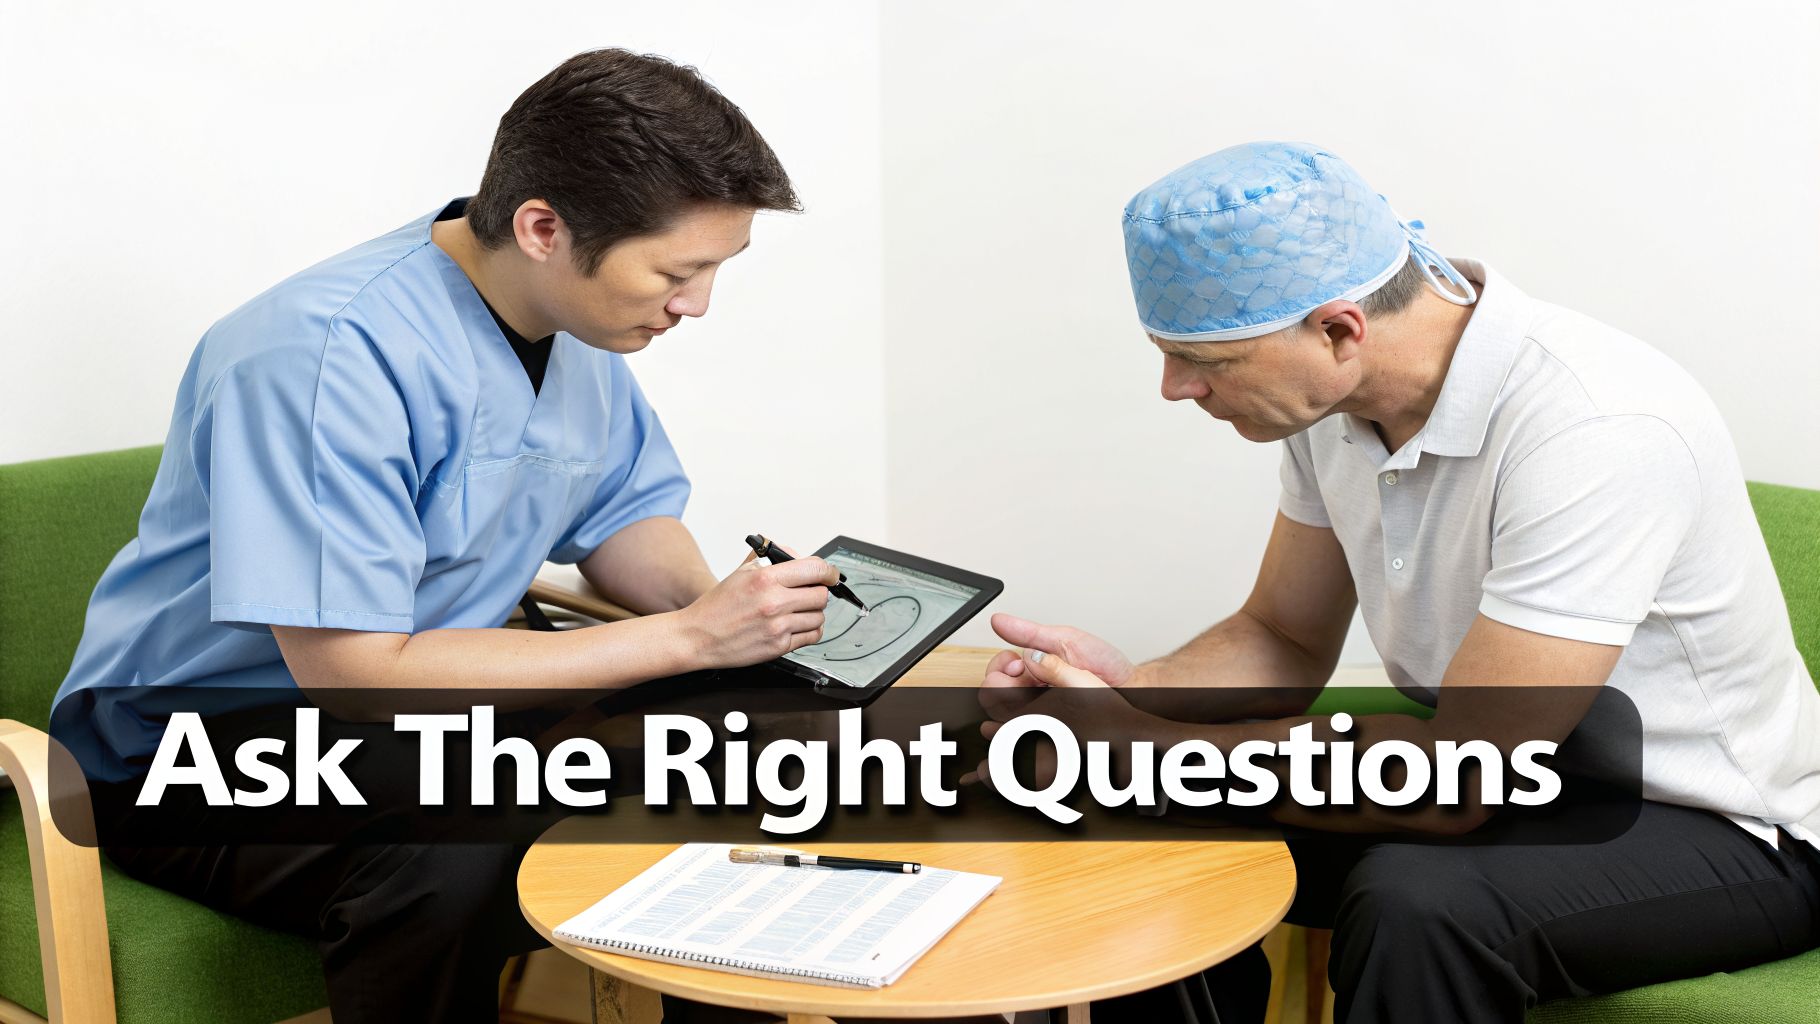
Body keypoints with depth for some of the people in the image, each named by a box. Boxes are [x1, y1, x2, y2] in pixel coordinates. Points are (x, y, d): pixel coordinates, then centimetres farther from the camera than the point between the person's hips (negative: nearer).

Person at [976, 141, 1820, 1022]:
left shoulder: (1597, 435, -31)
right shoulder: (1336, 394, -6)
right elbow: (1286, 641, 6)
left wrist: (1141, 743, -25)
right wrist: (1133, 687, -15)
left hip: (1717, 828, -7)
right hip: (1487, 775, 7)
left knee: (1413, 900, -35)